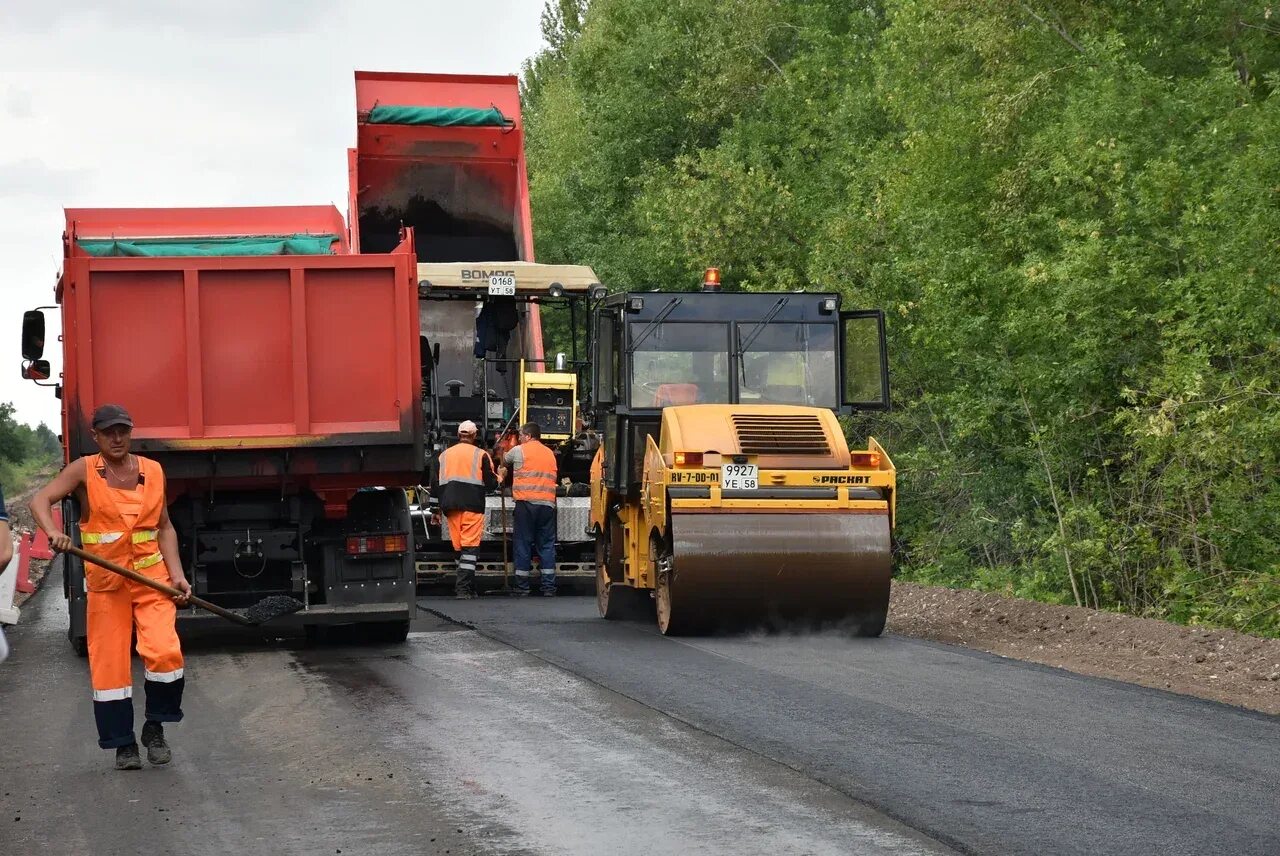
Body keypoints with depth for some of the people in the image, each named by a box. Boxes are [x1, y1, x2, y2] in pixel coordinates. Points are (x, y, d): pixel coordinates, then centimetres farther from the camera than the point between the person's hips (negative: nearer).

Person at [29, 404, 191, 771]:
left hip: (151, 578, 1)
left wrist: (177, 574, 1)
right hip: (105, 582, -1)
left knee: (165, 653, -16)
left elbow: (164, 527, 13)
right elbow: (41, 500, -12)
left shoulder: (152, 471, 8)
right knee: (109, 665, 1)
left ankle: (155, 728, 5)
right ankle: (122, 743, 15)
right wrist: (53, 531, -33)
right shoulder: (84, 471, 0)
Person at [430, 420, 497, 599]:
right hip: (472, 506, -4)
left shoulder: (444, 455, 13)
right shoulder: (480, 455, 0)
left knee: (459, 547, 11)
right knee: (469, 546, -5)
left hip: (451, 508, 4)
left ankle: (468, 587, 15)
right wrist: (498, 480, 20)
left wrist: (444, 501, 23)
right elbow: (491, 484, -1)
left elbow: (434, 485, 11)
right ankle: (463, 588, -16)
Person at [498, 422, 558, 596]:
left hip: (526, 502, -4)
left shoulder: (519, 450, 4)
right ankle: (549, 587, 3)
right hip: (548, 504, 4)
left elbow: (504, 461, 21)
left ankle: (522, 587, 0)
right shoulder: (550, 453, 18)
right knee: (547, 545, 6)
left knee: (522, 544, 1)